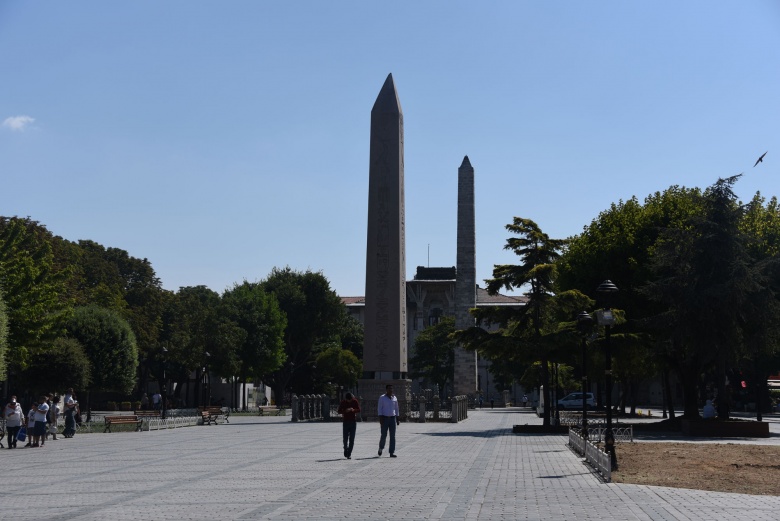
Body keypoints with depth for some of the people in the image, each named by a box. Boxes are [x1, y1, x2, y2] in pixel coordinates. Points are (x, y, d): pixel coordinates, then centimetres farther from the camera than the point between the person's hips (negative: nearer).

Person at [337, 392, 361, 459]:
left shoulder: (355, 401, -2)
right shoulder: (343, 402, -4)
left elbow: (359, 410, 0)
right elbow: (339, 411, -4)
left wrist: (353, 410, -21)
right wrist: (345, 411, -23)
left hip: (353, 421, 0)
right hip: (345, 421, 0)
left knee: (352, 439, -2)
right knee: (345, 438, -1)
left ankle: (349, 454, 3)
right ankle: (345, 450, 25)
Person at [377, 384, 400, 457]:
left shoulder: (394, 398, 11)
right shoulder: (382, 398, -1)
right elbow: (379, 408, -4)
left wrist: (398, 419, 12)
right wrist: (380, 418, -13)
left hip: (392, 418, 3)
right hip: (385, 418, -3)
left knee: (393, 436, -2)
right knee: (384, 435, -2)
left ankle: (392, 452, -2)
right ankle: (381, 448, 24)